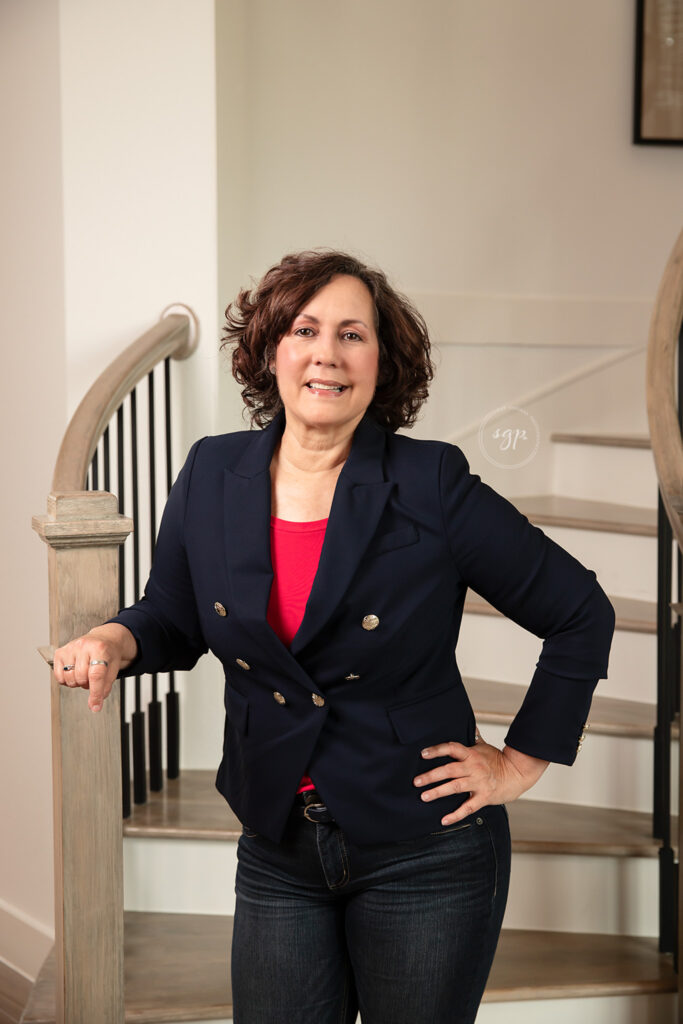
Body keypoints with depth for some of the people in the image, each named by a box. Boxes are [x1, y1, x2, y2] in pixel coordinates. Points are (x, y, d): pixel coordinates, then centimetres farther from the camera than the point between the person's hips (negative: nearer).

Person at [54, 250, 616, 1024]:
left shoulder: (432, 487, -13)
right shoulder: (213, 476, -1)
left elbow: (580, 614, -4)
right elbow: (172, 618, 12)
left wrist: (520, 763, -3)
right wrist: (114, 641, -10)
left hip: (424, 855, -3)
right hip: (278, 854, 3)